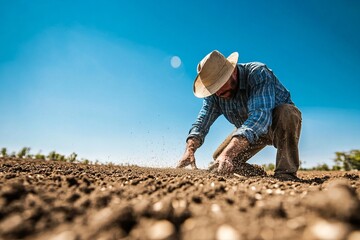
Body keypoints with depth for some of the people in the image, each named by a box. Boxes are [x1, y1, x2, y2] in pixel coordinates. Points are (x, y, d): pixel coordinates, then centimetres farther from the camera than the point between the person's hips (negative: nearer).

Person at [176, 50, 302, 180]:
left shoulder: (258, 73, -34)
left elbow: (260, 115, -48)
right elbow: (202, 120, -22)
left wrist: (229, 153, -58)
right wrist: (190, 149, -42)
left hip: (283, 124, -4)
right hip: (248, 128, 5)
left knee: (286, 112, -37)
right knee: (219, 157, -5)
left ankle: (285, 173, -27)